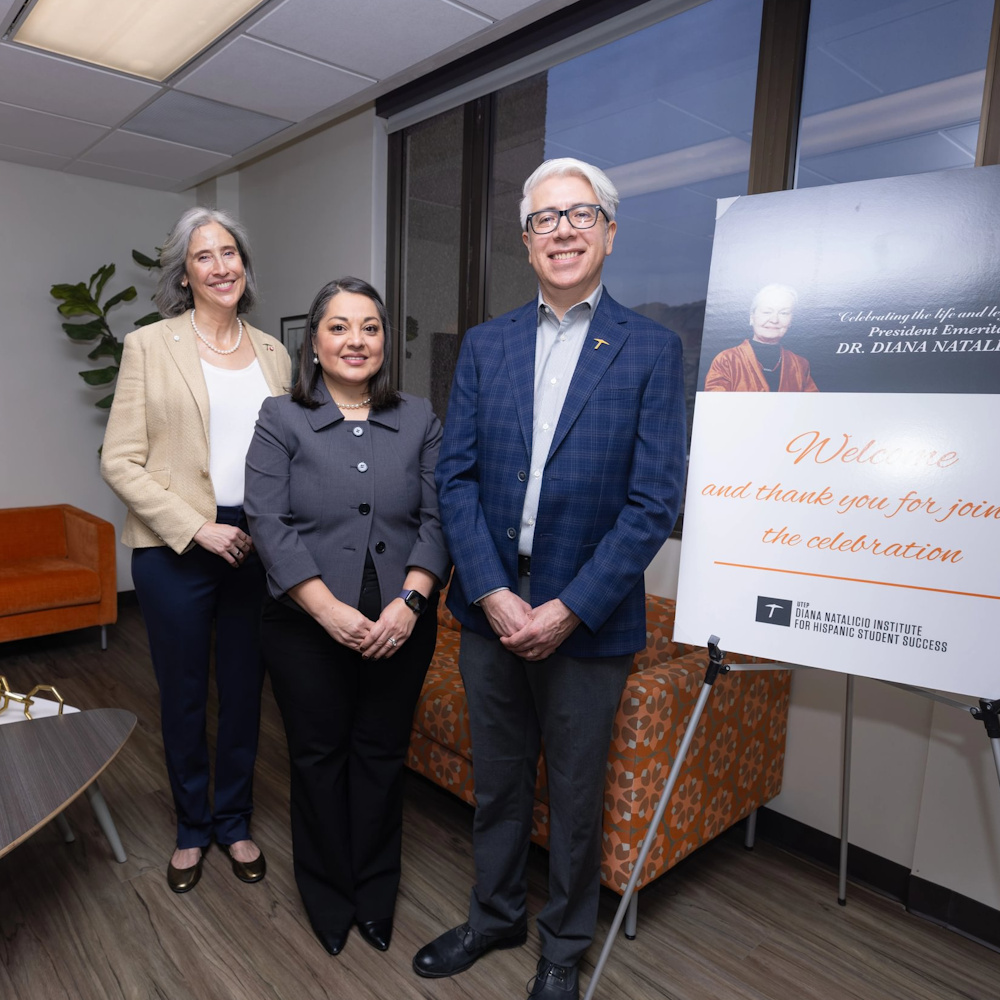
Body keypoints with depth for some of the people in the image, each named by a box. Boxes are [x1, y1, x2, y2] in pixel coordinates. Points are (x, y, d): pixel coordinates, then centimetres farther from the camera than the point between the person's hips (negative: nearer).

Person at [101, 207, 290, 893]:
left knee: (245, 692, 13)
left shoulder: (273, 354, 8)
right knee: (184, 697, 12)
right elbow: (120, 461, -6)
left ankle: (234, 822, 36)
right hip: (176, 550, -2)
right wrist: (198, 528, -14)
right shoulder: (149, 346, -2)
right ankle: (193, 827, 36)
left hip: (256, 548, 3)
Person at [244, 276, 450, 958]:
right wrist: (329, 609, -17)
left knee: (382, 754, 13)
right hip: (308, 627, -1)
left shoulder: (420, 421, 4)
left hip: (400, 627, 2)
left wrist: (410, 601, -14)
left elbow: (437, 518, -1)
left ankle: (376, 897, 36)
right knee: (318, 755, 13)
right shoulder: (281, 420, -1)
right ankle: (327, 898, 37)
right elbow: (270, 524, -9)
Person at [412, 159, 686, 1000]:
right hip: (490, 608, 3)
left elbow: (654, 500, -10)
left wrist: (570, 608, -15)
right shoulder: (484, 346, 5)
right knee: (497, 780, 21)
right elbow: (456, 476, 0)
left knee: (575, 794, 15)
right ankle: (495, 916, 46)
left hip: (588, 619, -3)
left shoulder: (651, 349, -5)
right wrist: (491, 593, -10)